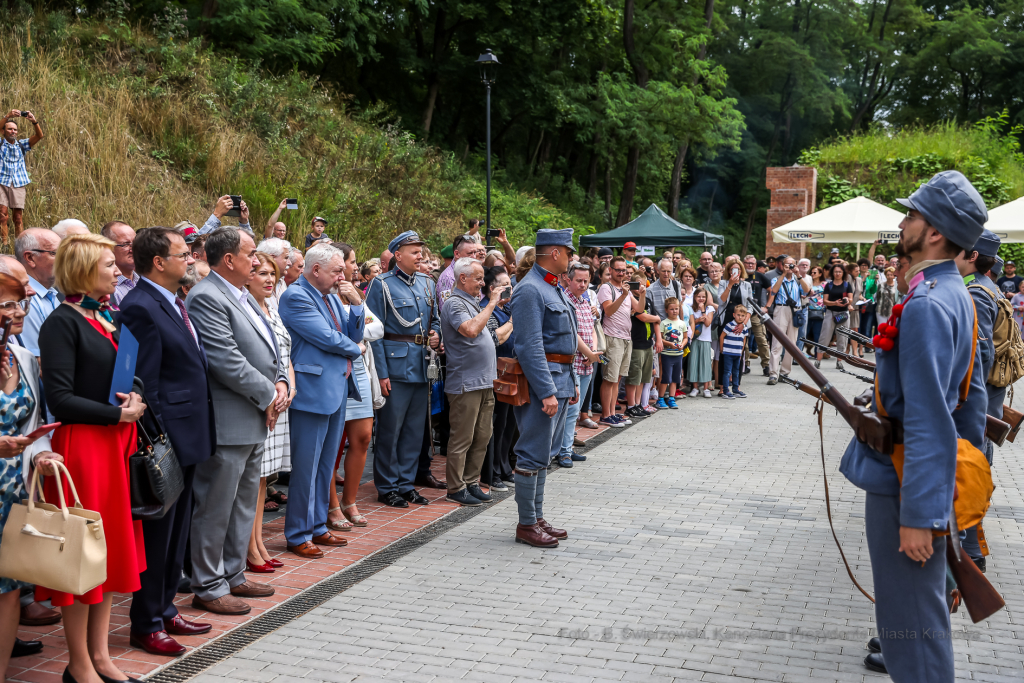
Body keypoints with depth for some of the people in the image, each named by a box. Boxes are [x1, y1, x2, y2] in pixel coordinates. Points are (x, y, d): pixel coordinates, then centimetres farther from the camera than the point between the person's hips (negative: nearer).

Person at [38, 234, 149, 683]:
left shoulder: (106, 319, 14)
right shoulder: (63, 322, -11)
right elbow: (60, 398, -17)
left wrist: (134, 401, 2)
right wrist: (117, 413, -14)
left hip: (116, 444, 8)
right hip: (82, 445, -8)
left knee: (111, 547, 12)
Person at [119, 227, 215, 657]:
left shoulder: (173, 302, 13)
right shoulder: (140, 307, -17)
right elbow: (143, 382, -19)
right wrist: (158, 440, -18)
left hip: (186, 435, 10)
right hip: (166, 437, -10)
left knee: (176, 529, 18)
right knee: (156, 532, 1)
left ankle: (165, 609, 30)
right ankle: (146, 625, 14)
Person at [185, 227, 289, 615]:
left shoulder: (245, 297, 16)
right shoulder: (206, 298, -16)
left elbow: (268, 348, 19)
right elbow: (226, 360, -22)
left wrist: (281, 383, 1)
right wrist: (268, 395, -14)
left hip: (255, 422, 10)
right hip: (227, 422, -10)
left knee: (243, 504, 19)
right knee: (215, 508, 1)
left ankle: (233, 575, 31)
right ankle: (208, 588, 12)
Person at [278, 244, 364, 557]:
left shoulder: (332, 297, 15)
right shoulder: (296, 296, -13)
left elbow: (354, 334, 14)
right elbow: (327, 338, -17)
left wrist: (356, 303, -1)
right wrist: (356, 350, 0)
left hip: (337, 388, 9)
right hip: (313, 390, -9)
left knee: (325, 465, 15)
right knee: (305, 467, -1)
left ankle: (318, 526, 26)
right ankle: (298, 535, 9)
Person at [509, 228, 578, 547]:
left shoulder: (554, 288, 17)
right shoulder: (530, 289, -15)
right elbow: (530, 347, -21)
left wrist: (570, 383, 20)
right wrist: (546, 391, -25)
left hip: (560, 378, 10)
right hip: (542, 378, -10)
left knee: (544, 454, 15)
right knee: (534, 455, -4)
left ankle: (538, 517, 23)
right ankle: (526, 524, 4)